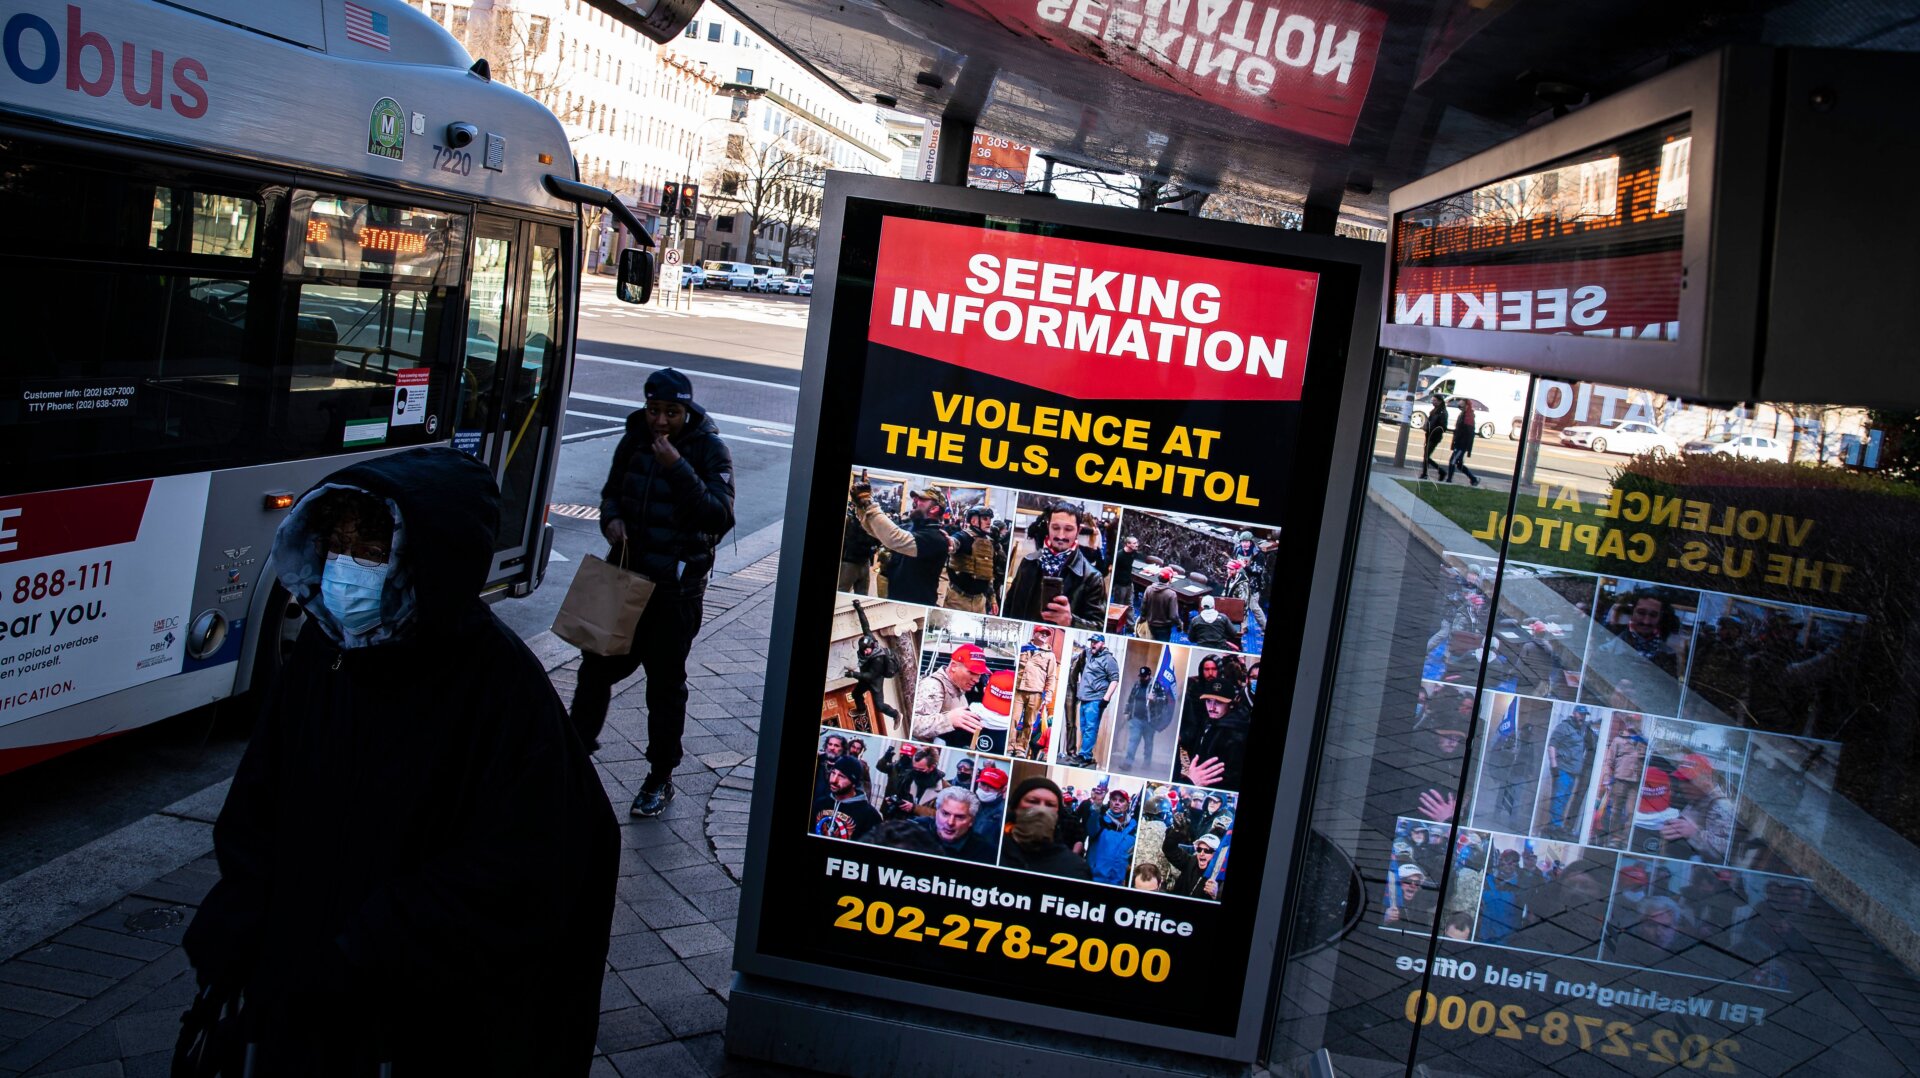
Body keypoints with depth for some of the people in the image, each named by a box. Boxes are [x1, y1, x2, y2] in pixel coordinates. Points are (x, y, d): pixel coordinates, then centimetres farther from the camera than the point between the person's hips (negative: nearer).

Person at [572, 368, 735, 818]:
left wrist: (678, 469, -29)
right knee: (597, 662, 14)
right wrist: (611, 518, -3)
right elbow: (613, 490, 19)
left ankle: (660, 778, 18)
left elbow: (720, 518, -22)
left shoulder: (709, 449, -12)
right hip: (625, 570, 5)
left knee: (665, 683, 5)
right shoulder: (634, 439, 4)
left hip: (675, 586, -5)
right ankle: (579, 739, 34)